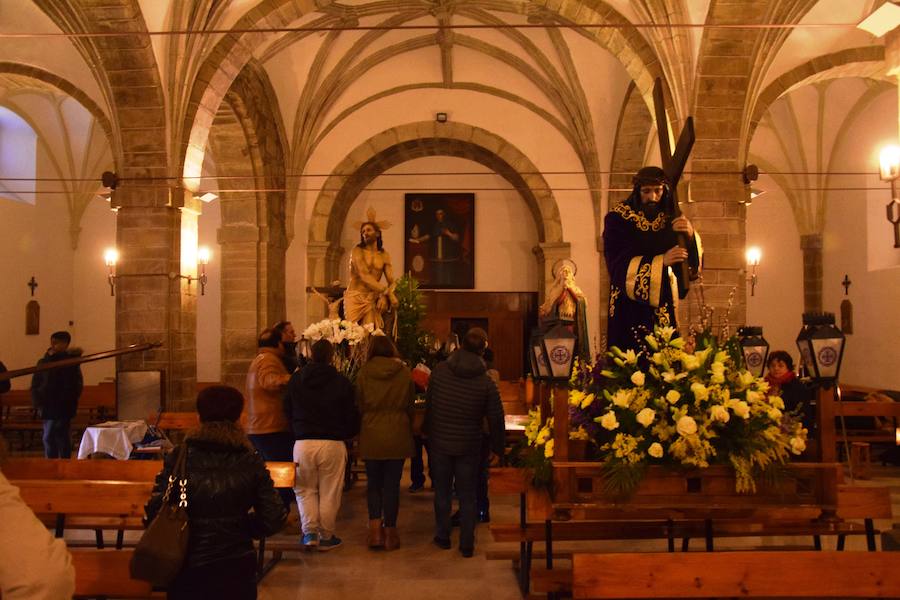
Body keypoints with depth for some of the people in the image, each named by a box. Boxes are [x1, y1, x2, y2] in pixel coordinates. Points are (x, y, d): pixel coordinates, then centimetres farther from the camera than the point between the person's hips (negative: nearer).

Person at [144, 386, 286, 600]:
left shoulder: (179, 458, -7)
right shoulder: (252, 461, -4)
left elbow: (156, 512, -9)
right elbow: (273, 519, -5)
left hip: (188, 568, -1)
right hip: (236, 568, 1)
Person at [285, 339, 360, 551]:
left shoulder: (296, 379, 2)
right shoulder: (342, 382, -4)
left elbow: (288, 411, 11)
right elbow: (351, 416, 1)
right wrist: (347, 434, 20)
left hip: (303, 442, 2)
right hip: (333, 443, -1)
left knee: (305, 490, 16)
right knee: (329, 493, 8)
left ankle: (309, 533, 9)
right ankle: (326, 536, 16)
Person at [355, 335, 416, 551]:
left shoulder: (364, 373, -4)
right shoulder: (404, 373, -3)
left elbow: (359, 406, 4)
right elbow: (410, 406, 6)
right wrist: (408, 429, 21)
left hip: (371, 435, 0)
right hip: (397, 435, 0)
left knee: (373, 483, 13)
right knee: (392, 484, 7)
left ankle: (375, 529, 3)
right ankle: (390, 532, 14)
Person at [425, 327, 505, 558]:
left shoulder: (439, 371, -8)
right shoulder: (486, 382, -11)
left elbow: (428, 404, 2)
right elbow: (496, 419, -6)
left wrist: (428, 433, 15)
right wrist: (497, 449, 5)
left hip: (439, 443, 1)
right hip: (469, 446, -1)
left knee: (442, 492, 16)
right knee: (467, 496, 11)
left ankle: (442, 537, 26)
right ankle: (467, 544, 15)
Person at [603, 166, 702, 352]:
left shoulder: (671, 219, 4)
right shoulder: (618, 218, -6)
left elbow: (692, 262, -2)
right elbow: (618, 265, -14)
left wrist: (690, 236, -23)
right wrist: (660, 261, -25)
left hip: (662, 308, 3)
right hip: (629, 309, -3)